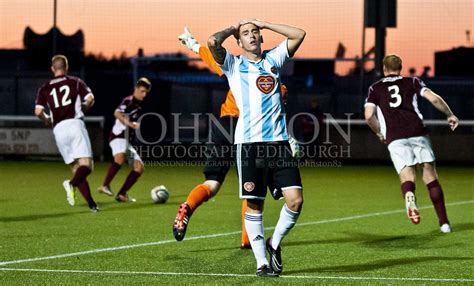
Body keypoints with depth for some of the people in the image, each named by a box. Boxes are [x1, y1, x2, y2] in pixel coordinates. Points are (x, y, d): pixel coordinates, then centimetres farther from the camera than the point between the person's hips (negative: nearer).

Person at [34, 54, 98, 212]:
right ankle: (72, 184, -39)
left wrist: (47, 120, 23)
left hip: (58, 129, 3)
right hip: (75, 123, -3)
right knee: (86, 164, -8)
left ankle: (91, 203, 1)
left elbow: (38, 111, 3)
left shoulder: (45, 88, 14)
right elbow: (90, 99, -2)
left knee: (76, 168, 9)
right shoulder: (76, 82, 11)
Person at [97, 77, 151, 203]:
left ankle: (121, 194, 5)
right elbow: (117, 113, -25)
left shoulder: (138, 105, 21)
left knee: (139, 167, 3)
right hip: (118, 136, -10)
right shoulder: (128, 101, -6)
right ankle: (105, 186, -35)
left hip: (127, 140, 10)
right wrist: (131, 124, -31)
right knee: (120, 157, -37)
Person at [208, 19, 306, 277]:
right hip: (249, 143, -3)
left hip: (278, 140, 3)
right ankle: (262, 263, 7)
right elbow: (213, 42, -9)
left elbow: (299, 35, 13)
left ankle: (274, 243, 16)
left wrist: (264, 24, 16)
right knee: (254, 205, -2)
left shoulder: (273, 59, 19)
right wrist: (232, 29, 9)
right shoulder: (233, 65, 9)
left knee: (295, 199, -7)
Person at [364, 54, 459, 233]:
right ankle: (444, 222, 3)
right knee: (430, 176, 8)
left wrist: (379, 133, 22)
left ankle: (409, 195, -43)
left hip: (395, 138, 0)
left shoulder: (375, 89, 17)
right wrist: (450, 115, 19)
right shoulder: (412, 82, 17)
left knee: (407, 176, -5)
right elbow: (434, 99, 4)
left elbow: (369, 116, 5)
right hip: (417, 132, 0)